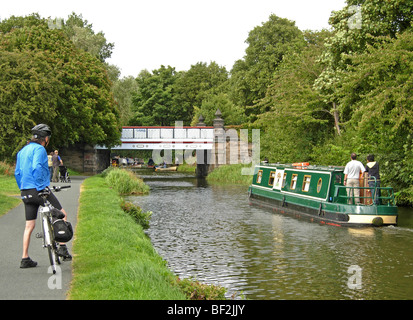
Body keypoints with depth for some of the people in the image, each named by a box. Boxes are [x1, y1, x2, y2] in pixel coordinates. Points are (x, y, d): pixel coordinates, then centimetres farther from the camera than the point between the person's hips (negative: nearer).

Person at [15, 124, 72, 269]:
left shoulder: (22, 151, 17)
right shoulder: (39, 149, -10)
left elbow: (17, 173, 20)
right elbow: (37, 168, -24)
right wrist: (41, 187, -22)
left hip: (25, 192, 8)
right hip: (38, 190, -8)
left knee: (29, 226, 11)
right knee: (62, 215, 6)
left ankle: (25, 259, 12)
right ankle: (62, 247, 2)